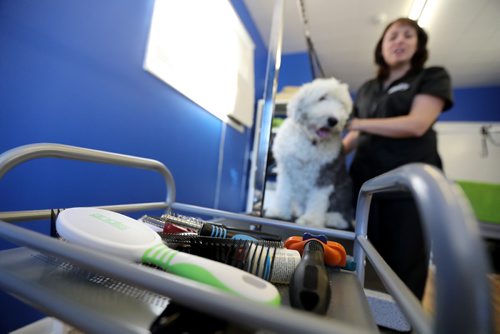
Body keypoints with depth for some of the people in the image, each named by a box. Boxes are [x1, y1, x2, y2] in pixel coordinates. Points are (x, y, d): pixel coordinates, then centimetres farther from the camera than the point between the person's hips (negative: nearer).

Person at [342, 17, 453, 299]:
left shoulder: (434, 78, 8)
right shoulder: (367, 89, 19)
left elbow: (417, 124, -11)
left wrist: (353, 122, -11)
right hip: (365, 181, 4)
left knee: (405, 263, 4)